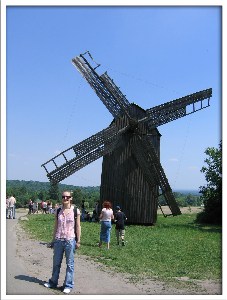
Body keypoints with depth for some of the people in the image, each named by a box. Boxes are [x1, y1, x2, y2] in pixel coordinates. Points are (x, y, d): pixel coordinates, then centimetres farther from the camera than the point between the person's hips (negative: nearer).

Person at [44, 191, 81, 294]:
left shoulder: (75, 211, -3)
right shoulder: (58, 211, 5)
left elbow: (78, 227, -1)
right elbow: (56, 227, 11)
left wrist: (78, 241, -2)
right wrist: (53, 240, 11)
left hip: (70, 240, -3)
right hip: (58, 240, 3)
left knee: (70, 264, 5)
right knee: (56, 262, 14)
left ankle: (68, 285, 16)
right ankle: (53, 282, 31)